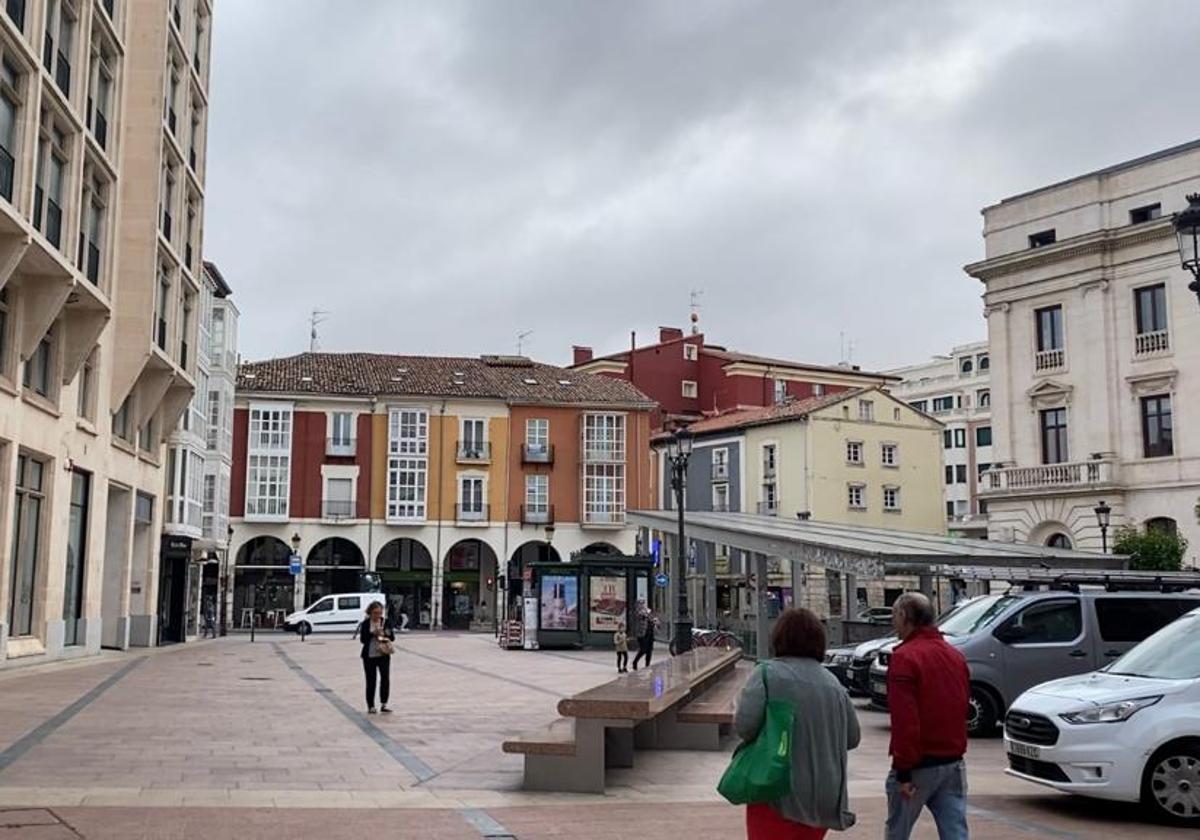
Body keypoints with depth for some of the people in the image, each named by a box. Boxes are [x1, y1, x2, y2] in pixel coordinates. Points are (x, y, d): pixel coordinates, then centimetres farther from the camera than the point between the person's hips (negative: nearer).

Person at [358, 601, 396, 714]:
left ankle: (383, 705, 5)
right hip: (369, 656, -1)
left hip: (384, 655, 1)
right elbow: (362, 639, -8)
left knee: (386, 679, -6)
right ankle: (371, 706, 14)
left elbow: (392, 637, 1)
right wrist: (373, 634, -21)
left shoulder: (387, 622, 2)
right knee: (371, 681, 4)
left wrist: (383, 634, -17)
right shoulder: (365, 624, -3)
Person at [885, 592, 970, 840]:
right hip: (954, 763, 6)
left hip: (919, 765, -6)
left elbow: (904, 719, -21)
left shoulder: (904, 657, -14)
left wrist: (903, 771, -18)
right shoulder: (956, 656, 10)